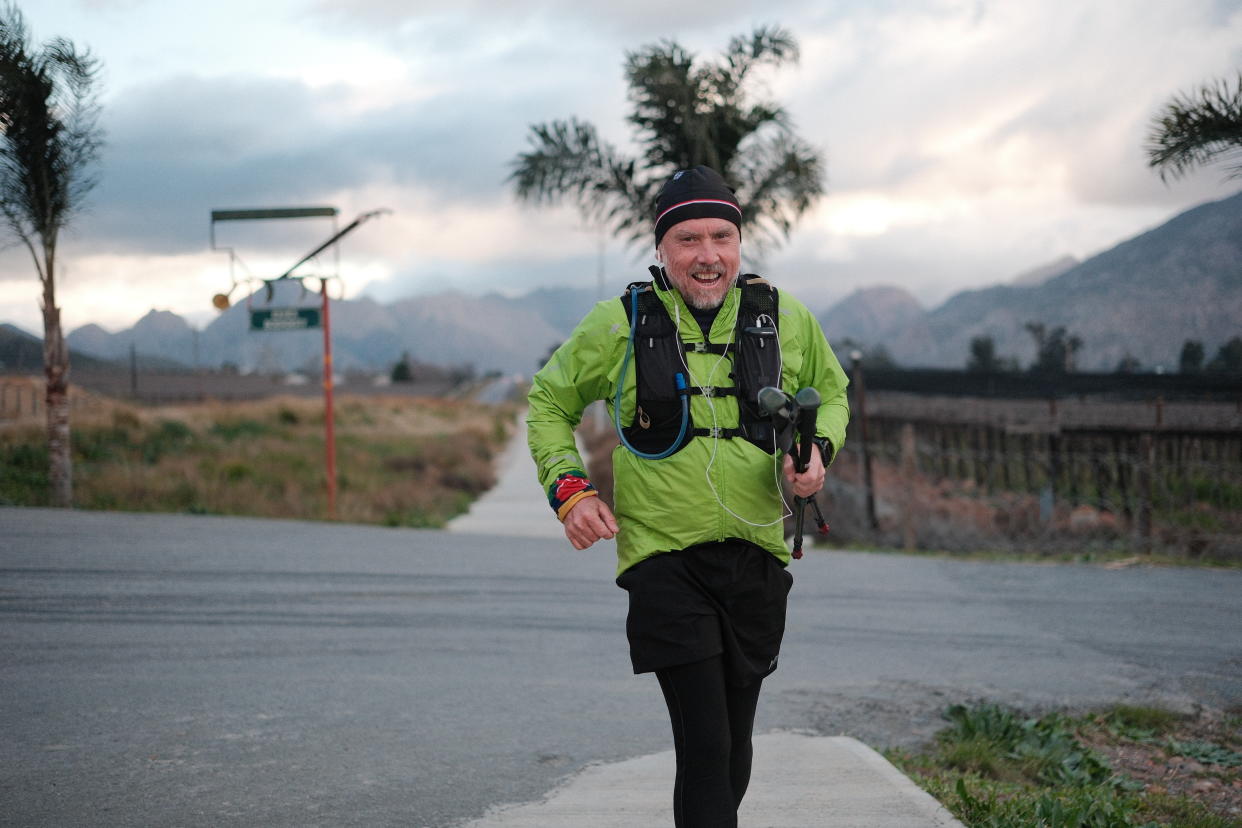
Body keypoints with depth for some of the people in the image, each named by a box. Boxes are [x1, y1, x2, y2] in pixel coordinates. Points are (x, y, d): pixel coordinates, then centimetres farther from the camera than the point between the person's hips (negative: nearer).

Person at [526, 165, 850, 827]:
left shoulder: (785, 319, 4)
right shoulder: (619, 323, -2)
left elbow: (830, 392, 22)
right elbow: (550, 402, 12)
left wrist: (817, 450, 0)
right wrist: (569, 488, -4)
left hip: (758, 556, 3)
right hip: (664, 556, -3)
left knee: (735, 744, 14)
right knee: (704, 745, -14)